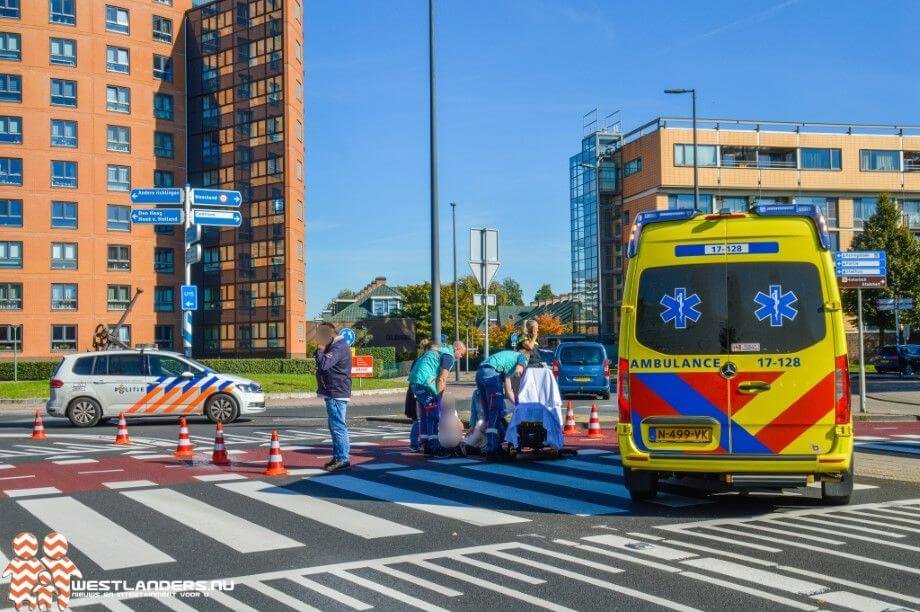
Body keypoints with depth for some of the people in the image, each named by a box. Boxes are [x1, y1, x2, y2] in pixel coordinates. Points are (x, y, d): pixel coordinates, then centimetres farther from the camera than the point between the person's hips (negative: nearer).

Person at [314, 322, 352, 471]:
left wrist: (320, 350, -12)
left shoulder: (338, 348, -17)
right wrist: (322, 350, 9)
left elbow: (324, 364, -28)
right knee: (335, 426, 15)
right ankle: (337, 457, 22)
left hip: (336, 394, -11)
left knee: (338, 426, -10)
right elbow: (324, 365, 23)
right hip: (333, 393, 11)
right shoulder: (335, 346, 18)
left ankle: (342, 459, -8)